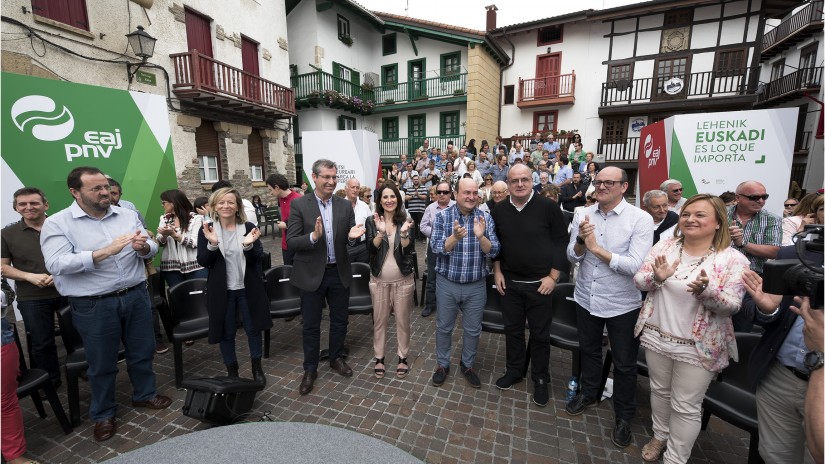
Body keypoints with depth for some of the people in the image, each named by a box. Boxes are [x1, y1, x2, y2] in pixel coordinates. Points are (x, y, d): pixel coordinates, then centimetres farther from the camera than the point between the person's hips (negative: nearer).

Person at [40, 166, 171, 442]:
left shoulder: (127, 215, 3)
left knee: (142, 351, 17)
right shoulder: (57, 223, -6)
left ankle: (145, 394, 40)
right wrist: (105, 251, -29)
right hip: (94, 306, -3)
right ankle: (103, 414, 35)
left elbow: (152, 249, 1)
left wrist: (143, 247, -22)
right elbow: (56, 264, -19)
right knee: (102, 363, 13)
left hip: (136, 296, 3)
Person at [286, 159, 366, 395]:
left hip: (339, 272, 3)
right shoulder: (299, 205, -9)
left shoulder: (345, 205, 0)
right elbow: (291, 242, -13)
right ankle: (310, 369, 32)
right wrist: (313, 236, -31)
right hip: (312, 274, -3)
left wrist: (352, 236, -21)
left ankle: (336, 358, 41)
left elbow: (350, 240, 3)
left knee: (340, 320, 18)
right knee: (311, 324, 12)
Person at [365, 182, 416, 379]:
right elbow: (371, 249, -13)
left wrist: (404, 232, -28)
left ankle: (403, 357, 29)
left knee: (402, 320, 11)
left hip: (403, 279, 0)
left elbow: (409, 251, -11)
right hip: (379, 280, 0)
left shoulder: (406, 220, -2)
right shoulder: (372, 221, -2)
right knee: (379, 320, 11)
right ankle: (379, 358, 29)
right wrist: (381, 232, -28)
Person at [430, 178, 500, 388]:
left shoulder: (485, 218, -4)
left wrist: (480, 236, -28)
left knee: (473, 329, 15)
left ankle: (467, 365, 39)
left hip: (476, 285, 1)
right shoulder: (442, 216, -7)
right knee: (443, 327, 14)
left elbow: (493, 252, -9)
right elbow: (437, 248, -15)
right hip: (447, 283, -1)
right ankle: (442, 364, 36)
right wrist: (455, 237, -33)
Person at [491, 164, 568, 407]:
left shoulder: (548, 207, -10)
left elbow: (561, 242, -7)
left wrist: (553, 276, -10)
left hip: (539, 283, -3)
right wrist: (497, 272, 4)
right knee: (512, 329, 15)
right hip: (509, 282, 3)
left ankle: (541, 380, 29)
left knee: (540, 334, 10)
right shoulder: (499, 211, 1)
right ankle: (514, 370, 35)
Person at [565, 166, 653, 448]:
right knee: (589, 351, 23)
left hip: (622, 305, -3)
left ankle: (624, 417, 37)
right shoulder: (583, 215, -3)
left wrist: (597, 248, -22)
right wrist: (581, 241, -22)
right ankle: (588, 394, 47)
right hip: (586, 299, 4)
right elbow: (572, 257, -3)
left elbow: (636, 265, -23)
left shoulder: (641, 219, -14)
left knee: (624, 364, 14)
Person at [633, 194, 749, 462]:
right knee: (660, 391, 22)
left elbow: (731, 306, -13)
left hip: (698, 346, -3)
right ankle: (660, 436, 46)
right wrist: (657, 277, -26)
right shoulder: (665, 245, -2)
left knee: (686, 407, 10)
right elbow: (639, 282, -4)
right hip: (657, 336, 3)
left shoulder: (733, 260, -10)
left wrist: (706, 290, -33)